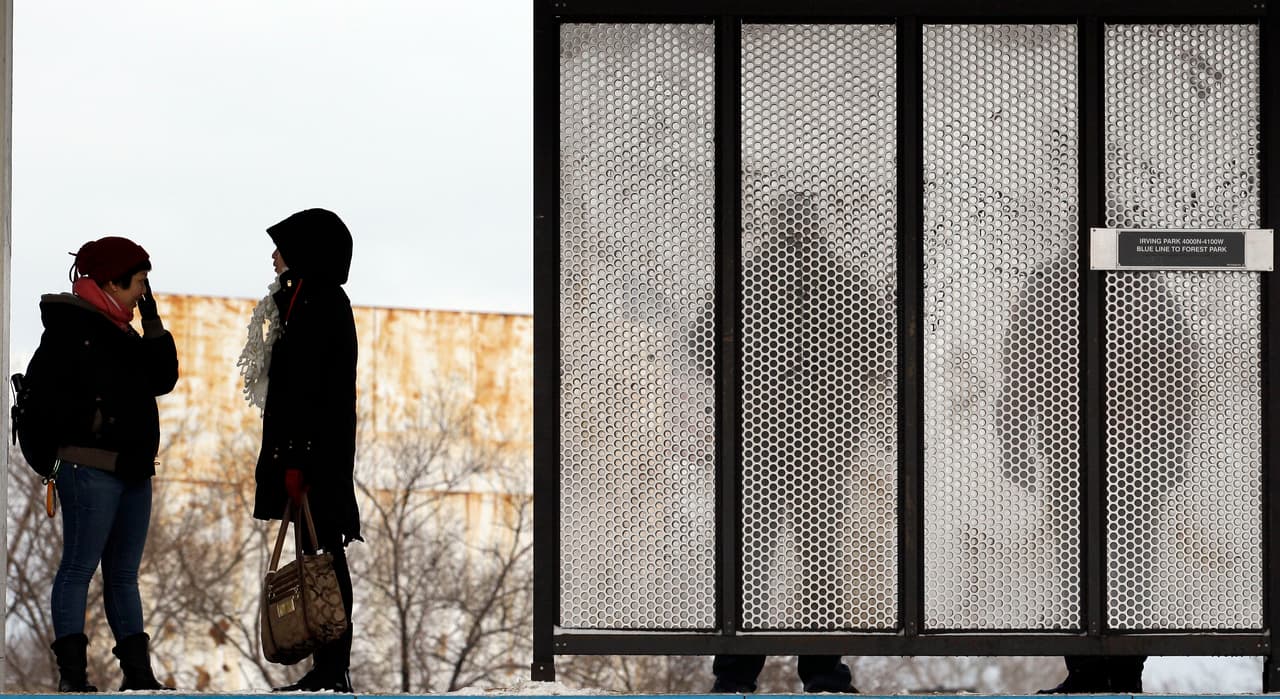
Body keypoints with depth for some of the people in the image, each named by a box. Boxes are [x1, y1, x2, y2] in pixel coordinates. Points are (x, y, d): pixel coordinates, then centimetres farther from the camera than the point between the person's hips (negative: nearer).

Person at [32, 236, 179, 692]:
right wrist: (88, 421, -15)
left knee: (124, 574, 11)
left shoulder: (118, 330, 19)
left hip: (132, 468, 9)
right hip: (91, 468, -9)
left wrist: (153, 325, 8)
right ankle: (72, 674, -7)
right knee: (79, 568, -7)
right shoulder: (71, 324, -8)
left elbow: (163, 379, 14)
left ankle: (138, 672, 14)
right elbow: (42, 387, -16)